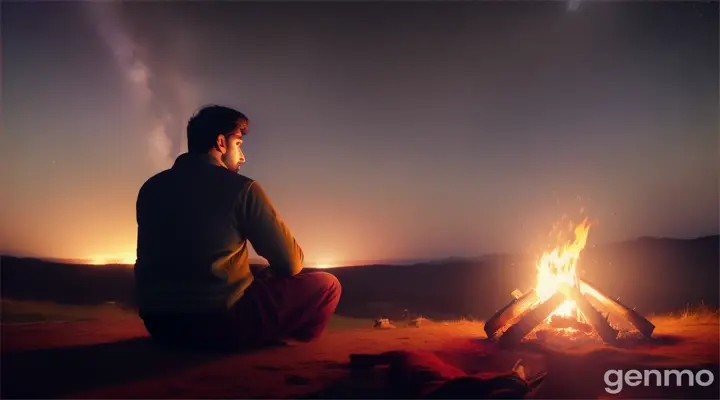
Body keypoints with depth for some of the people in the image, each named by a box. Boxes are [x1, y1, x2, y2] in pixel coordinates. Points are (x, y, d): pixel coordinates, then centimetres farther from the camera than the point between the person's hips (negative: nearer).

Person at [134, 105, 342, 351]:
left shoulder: (152, 187, 8)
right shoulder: (241, 189, -9)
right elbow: (291, 263, -5)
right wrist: (263, 272, 20)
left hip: (159, 323, 8)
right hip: (219, 322, -7)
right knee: (326, 285, 7)